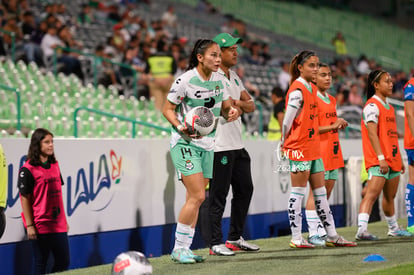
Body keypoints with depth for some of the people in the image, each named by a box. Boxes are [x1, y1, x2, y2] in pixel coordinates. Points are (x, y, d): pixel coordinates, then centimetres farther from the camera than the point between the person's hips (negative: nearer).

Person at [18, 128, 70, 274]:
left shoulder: (55, 165, 11)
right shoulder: (28, 169, -10)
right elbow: (25, 198, -10)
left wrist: (64, 219, 16)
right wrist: (29, 225, -13)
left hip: (58, 225, 7)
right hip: (40, 227, -7)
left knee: (63, 262, 7)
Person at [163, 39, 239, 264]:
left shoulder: (219, 80, 5)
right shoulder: (185, 80, -14)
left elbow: (225, 107, 15)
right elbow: (167, 109, -7)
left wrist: (232, 111, -8)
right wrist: (181, 127, -24)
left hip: (207, 144, 7)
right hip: (185, 143, -7)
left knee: (195, 198, 6)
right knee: (197, 196, -15)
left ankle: (184, 249, 13)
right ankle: (178, 248, -5)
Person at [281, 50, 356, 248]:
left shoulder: (312, 89, 13)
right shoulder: (297, 90, -14)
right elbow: (287, 121, -13)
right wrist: (285, 144, -4)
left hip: (313, 146, 9)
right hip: (299, 148, -9)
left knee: (320, 193, 12)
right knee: (298, 192, -3)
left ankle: (332, 236, 16)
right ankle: (296, 238, 1)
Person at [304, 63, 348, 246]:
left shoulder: (332, 100, 18)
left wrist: (340, 125, 8)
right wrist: (333, 126, -18)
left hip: (333, 151, 9)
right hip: (318, 150, -8)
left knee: (326, 193, 9)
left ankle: (323, 232, 13)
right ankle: (313, 234, -9)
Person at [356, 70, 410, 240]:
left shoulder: (388, 107, 19)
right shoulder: (372, 105, -10)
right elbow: (372, 133, -18)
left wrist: (399, 159, 24)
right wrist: (381, 158, -25)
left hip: (392, 159, 9)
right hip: (378, 160, -9)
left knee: (390, 196, 20)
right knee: (372, 194, -21)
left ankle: (393, 228, 33)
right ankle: (362, 230, -31)